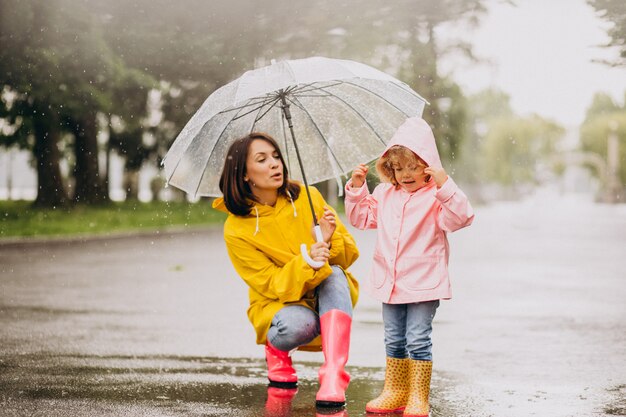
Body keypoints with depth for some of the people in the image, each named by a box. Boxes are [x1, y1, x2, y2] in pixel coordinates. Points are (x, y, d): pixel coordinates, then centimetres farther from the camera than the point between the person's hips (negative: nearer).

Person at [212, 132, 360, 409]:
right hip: (278, 302, -2)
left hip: (329, 301, 2)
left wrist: (331, 240, -27)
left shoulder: (308, 198, -7)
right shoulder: (236, 230, -13)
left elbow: (350, 255, -4)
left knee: (335, 274, -32)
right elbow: (272, 284, -15)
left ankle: (333, 379, -42)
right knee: (298, 324, -37)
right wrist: (307, 263, -34)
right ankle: (275, 351, 2)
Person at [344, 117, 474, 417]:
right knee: (394, 340, 15)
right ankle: (395, 392, 25)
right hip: (390, 281, 6)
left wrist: (445, 186, -34)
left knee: (417, 340, -4)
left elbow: (458, 218, -24)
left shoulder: (436, 195, -10)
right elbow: (361, 217, 16)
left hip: (423, 282, -6)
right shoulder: (384, 193, 8)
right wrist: (356, 188, 2)